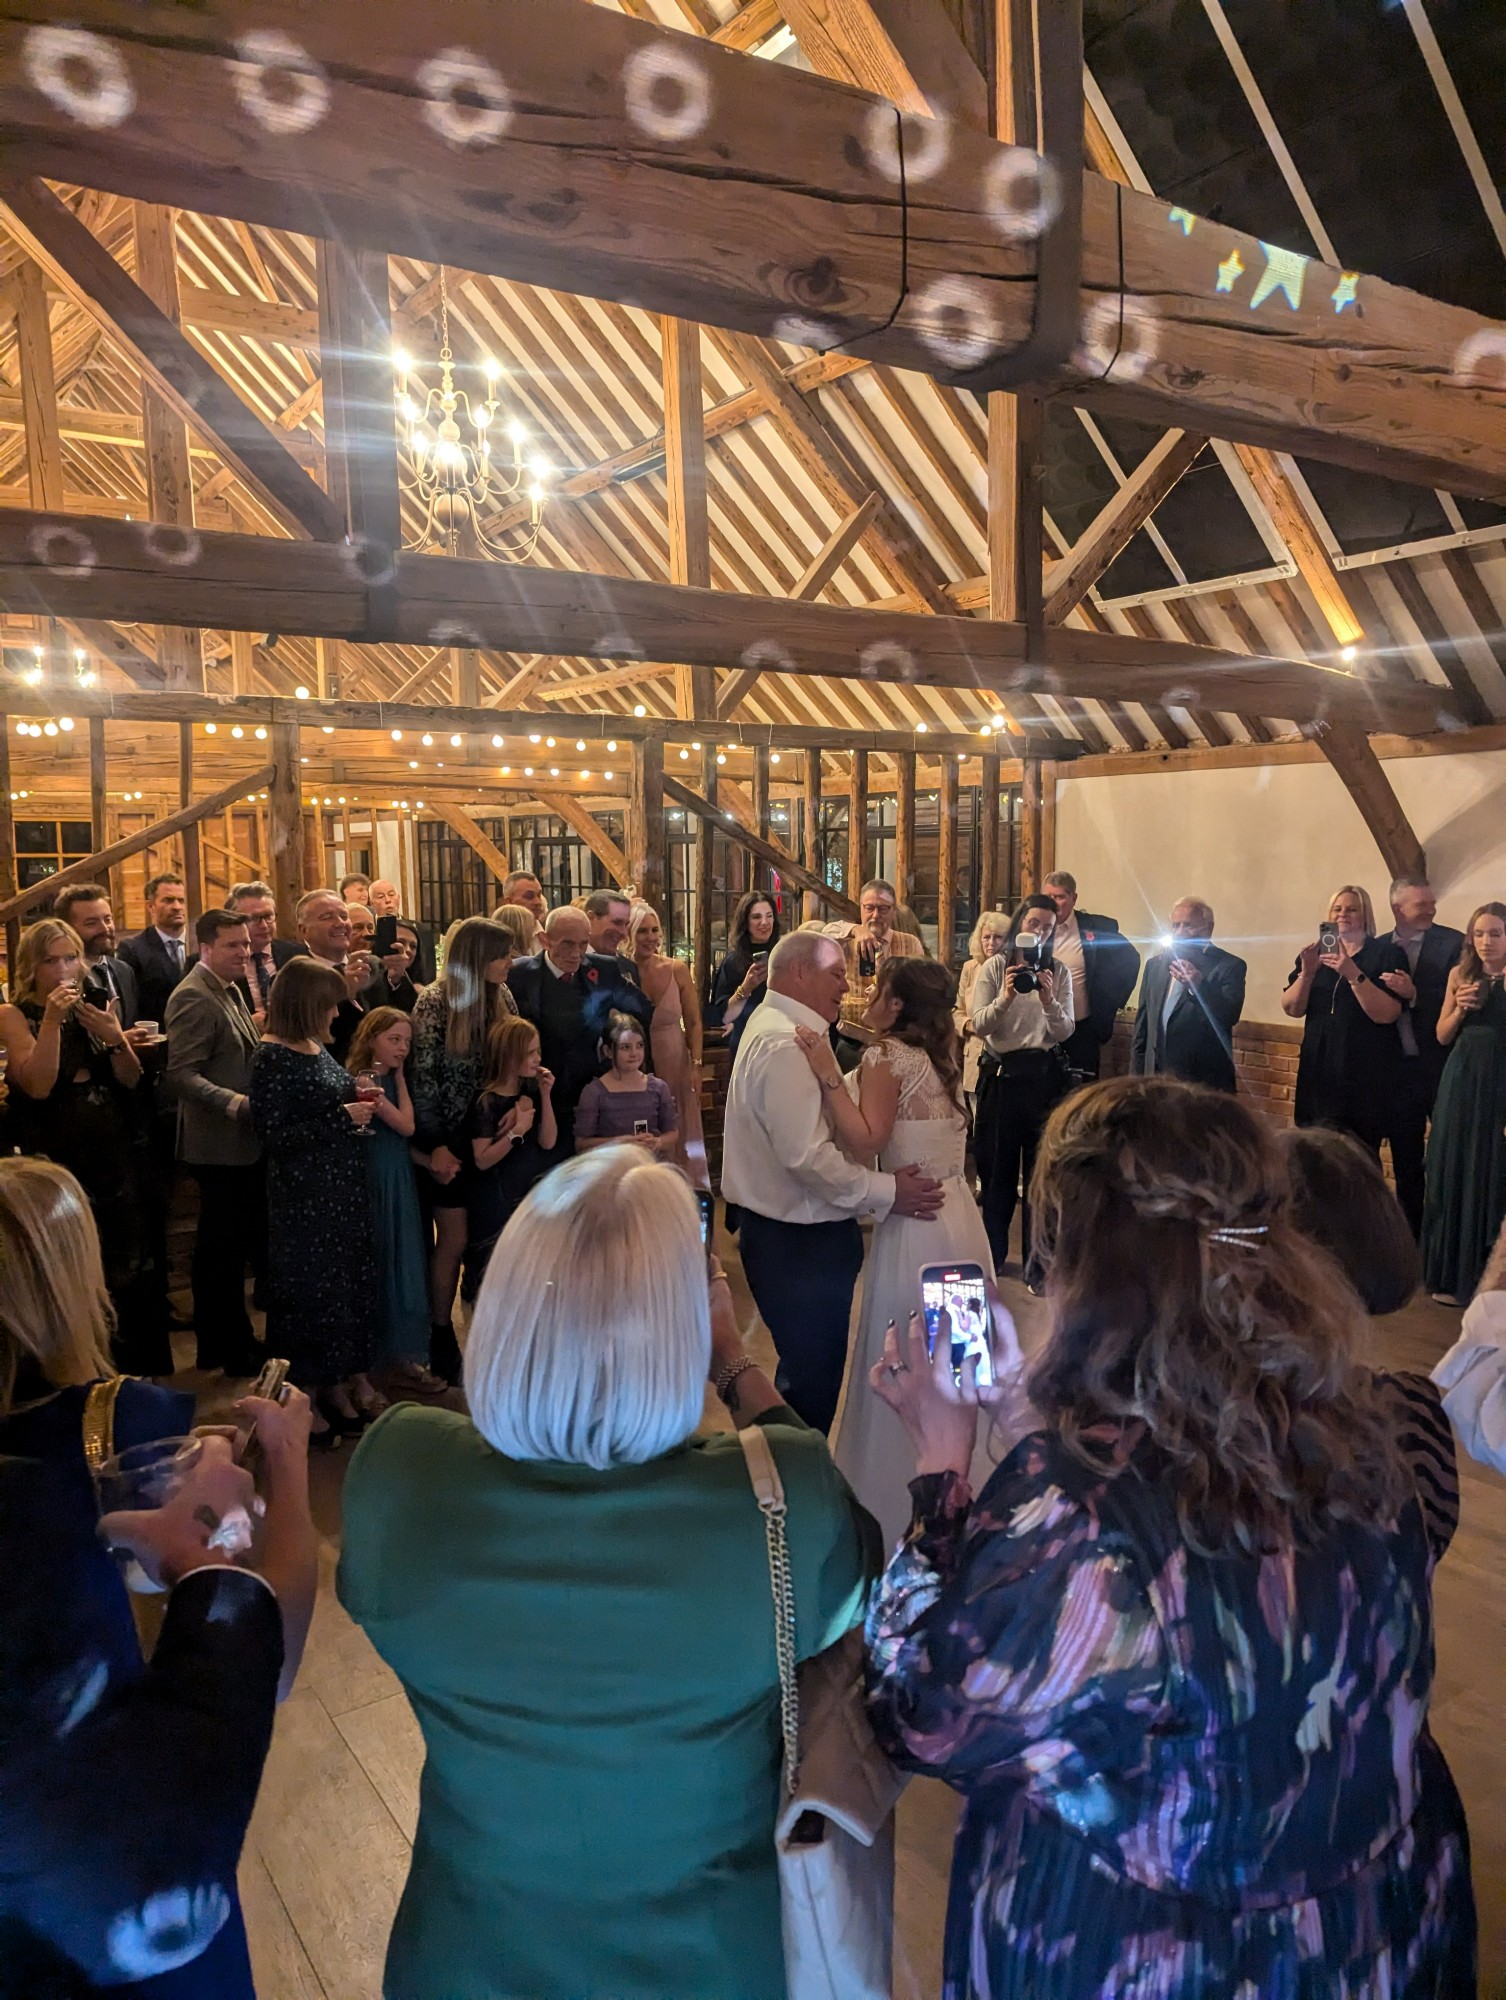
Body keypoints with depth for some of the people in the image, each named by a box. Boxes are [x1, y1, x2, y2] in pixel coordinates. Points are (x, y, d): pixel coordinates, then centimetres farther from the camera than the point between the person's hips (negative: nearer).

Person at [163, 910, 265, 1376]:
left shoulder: (229, 989, 14)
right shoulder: (194, 997, -17)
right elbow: (180, 1075, -25)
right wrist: (234, 1102, -35)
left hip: (242, 1143, 10)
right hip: (221, 1145, -10)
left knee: (224, 1250, 17)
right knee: (224, 1252, 2)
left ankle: (221, 1345, 29)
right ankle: (232, 1350, 14)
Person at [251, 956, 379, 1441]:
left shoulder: (318, 1048, 8)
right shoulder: (273, 1058, -16)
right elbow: (273, 1135, -20)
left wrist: (358, 1105, 0)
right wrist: (342, 1117, -20)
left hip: (343, 1188, 8)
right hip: (303, 1195, -8)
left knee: (348, 1283, 15)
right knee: (309, 1289, 5)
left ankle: (340, 1384, 31)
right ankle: (306, 1399, 21)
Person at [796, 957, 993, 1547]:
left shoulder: (885, 1058, -13)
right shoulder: (940, 1055, 10)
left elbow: (863, 1144, -23)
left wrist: (829, 1074, -24)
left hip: (915, 1227, -8)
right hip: (960, 1216, 8)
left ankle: (897, 1516, 18)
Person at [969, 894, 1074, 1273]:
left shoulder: (1058, 973, 6)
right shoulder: (994, 968, 2)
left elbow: (1064, 1032, -2)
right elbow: (979, 1025, -8)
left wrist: (1049, 1001, -19)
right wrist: (1005, 998, -25)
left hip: (1045, 1075, 1)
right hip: (1000, 1075, -1)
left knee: (1042, 1168, 6)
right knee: (997, 1166, 9)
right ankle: (992, 1254, 24)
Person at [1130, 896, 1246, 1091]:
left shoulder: (1229, 966, -2)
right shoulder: (1155, 964, 13)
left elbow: (1230, 1016, -16)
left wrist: (1200, 986, -31)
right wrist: (1136, 1076, 12)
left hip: (1206, 1083, -4)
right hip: (1156, 1079, 4)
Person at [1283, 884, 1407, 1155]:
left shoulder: (1387, 954, -2)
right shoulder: (1314, 953, 10)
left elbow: (1386, 1014, -13)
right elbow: (1292, 1009, 2)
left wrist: (1353, 974, -22)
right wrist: (1306, 973, -13)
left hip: (1367, 1073, -4)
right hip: (1319, 1068, 4)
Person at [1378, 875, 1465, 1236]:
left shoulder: (1453, 943, -5)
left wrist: (1413, 994, -26)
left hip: (1442, 1067, -3)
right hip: (1398, 1068, 3)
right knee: (1405, 1162, 14)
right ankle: (1409, 1234, 26)